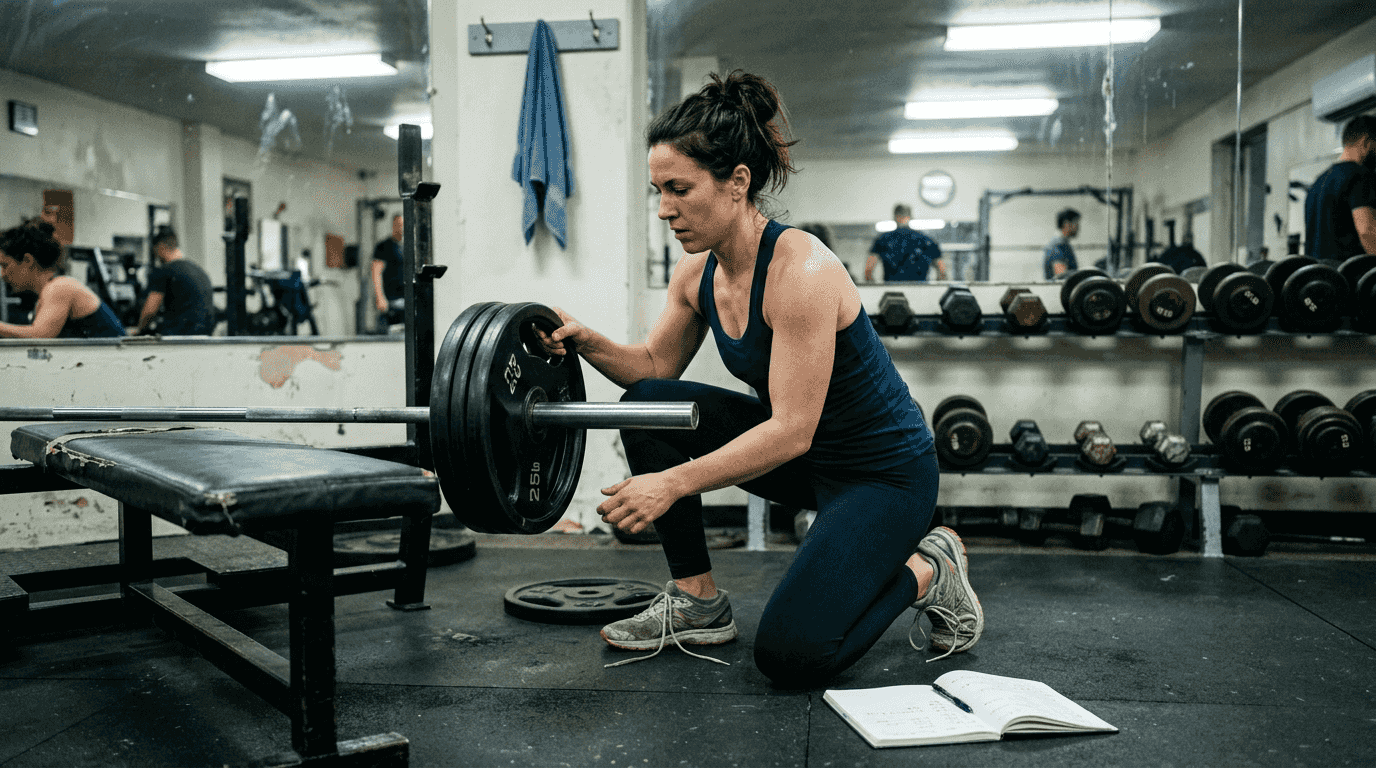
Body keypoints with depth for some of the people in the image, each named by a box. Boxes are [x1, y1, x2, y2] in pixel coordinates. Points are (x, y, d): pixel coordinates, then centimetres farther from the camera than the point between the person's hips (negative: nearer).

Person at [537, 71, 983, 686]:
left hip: (885, 470, -8)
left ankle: (926, 570, 7)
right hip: (799, 453, 8)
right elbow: (657, 365, 7)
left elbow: (790, 432, -31)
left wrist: (674, 483, -36)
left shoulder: (801, 271, -29)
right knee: (647, 406, -8)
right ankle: (697, 602, 3)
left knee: (789, 655, -20)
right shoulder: (697, 271, -5)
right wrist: (588, 343, -12)